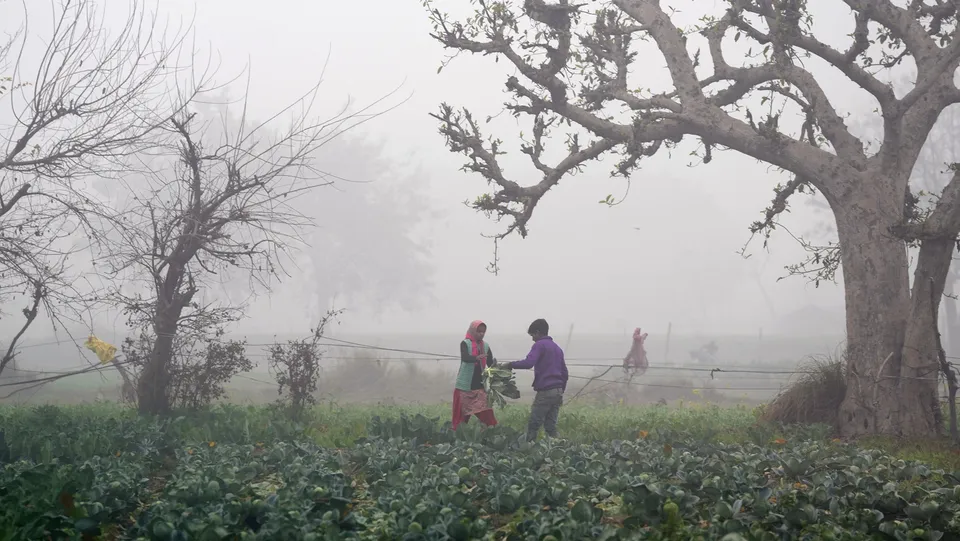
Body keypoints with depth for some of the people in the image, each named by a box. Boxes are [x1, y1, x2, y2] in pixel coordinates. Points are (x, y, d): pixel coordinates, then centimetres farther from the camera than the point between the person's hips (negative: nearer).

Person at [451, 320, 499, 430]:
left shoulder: (486, 346, 9)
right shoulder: (465, 343, -5)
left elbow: (490, 364, 5)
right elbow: (465, 358, -23)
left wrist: (494, 364, -18)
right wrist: (477, 358, -42)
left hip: (480, 384, 4)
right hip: (465, 385, -4)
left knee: (486, 413, -1)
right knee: (462, 413, 1)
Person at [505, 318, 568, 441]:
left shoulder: (539, 345, -5)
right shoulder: (557, 348, 21)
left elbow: (528, 363, -21)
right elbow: (565, 374, 22)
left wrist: (510, 365, -10)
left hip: (545, 391, -7)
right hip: (558, 392, 7)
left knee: (533, 425, -4)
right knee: (551, 426, 8)